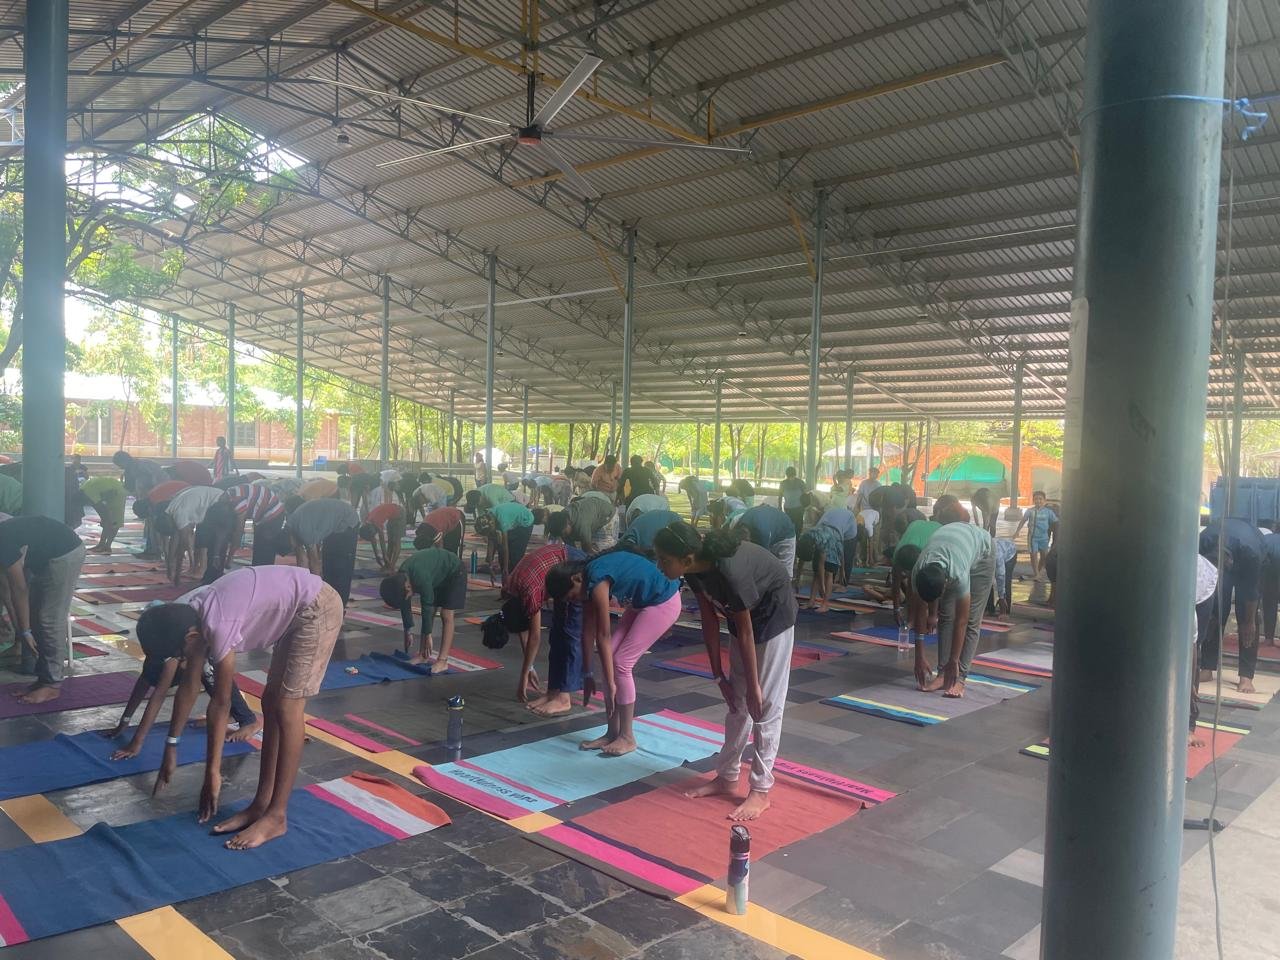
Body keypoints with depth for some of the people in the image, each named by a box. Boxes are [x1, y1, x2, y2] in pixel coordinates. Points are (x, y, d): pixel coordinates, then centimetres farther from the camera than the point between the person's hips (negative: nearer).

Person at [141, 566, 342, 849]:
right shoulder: (190, 616, 1)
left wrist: (212, 772, -8)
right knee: (271, 702, 9)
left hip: (317, 608, -9)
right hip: (295, 611, 10)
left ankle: (276, 816, -1)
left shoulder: (218, 627, -26)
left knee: (287, 708, -8)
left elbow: (220, 704, -17)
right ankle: (261, 804, 17)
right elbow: (189, 686, 12)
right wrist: (171, 745, 20)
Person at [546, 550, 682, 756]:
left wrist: (610, 683, -19)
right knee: (610, 659, 4)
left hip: (663, 603, -9)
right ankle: (613, 733, 12)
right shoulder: (588, 581, 0)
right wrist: (587, 674, 11)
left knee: (621, 662, -9)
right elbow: (588, 631, 6)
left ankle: (627, 737, 2)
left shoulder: (597, 582, -26)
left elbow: (603, 636, -24)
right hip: (641, 603, 9)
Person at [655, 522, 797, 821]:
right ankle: (727, 778, 24)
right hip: (744, 616, 8)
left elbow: (745, 632, -27)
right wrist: (718, 676, 0)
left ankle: (760, 791, 5)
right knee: (737, 703, 13)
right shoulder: (696, 569, -16)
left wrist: (754, 687, -17)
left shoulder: (730, 571, -38)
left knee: (766, 706, -4)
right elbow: (709, 620, -5)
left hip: (774, 618, -7)